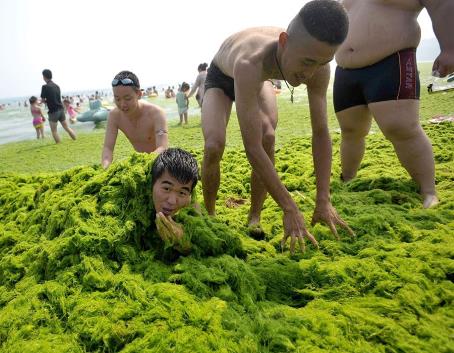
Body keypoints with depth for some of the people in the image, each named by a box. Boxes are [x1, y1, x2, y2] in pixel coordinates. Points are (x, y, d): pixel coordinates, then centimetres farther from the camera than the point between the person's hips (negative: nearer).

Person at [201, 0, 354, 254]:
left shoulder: (317, 66, -32)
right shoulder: (250, 64, -48)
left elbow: (321, 133, -26)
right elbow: (252, 148, -49)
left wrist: (324, 201, -32)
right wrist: (290, 209, -45)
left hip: (259, 81, 4)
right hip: (221, 79, -3)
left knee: (268, 138, -23)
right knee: (214, 147, -24)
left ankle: (255, 218, -7)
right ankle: (209, 215, 2)